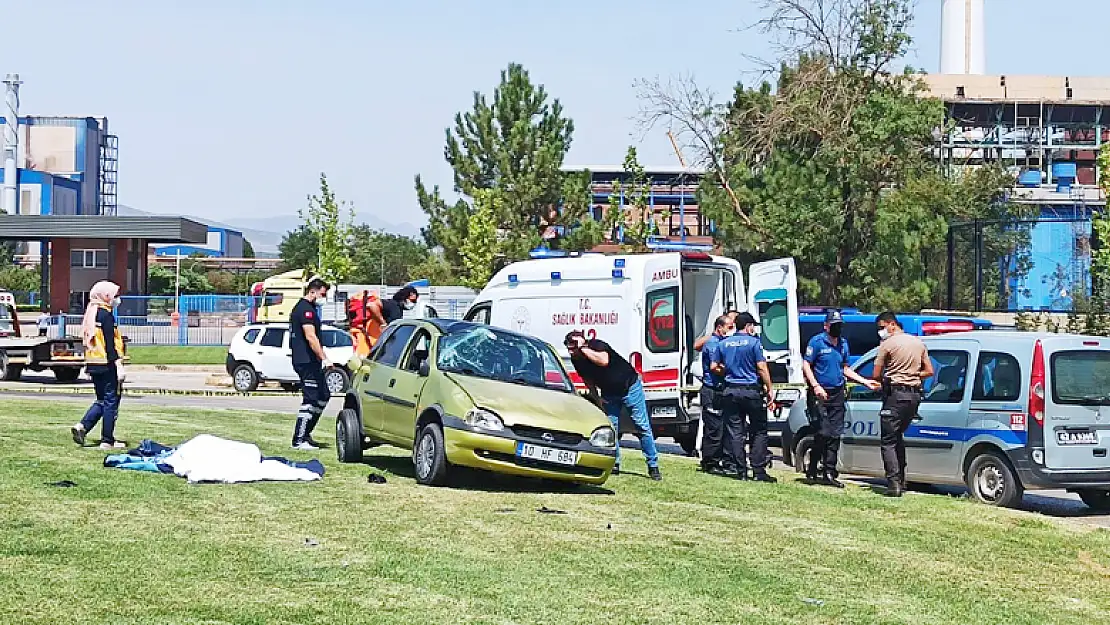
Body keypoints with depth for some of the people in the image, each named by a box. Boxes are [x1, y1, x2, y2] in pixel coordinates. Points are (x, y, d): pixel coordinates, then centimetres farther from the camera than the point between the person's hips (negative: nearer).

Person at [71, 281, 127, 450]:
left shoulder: (91, 314, 14)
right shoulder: (106, 315, -13)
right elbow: (109, 343, -19)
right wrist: (119, 366, -19)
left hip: (93, 363, 9)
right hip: (107, 364, -9)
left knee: (101, 401, 17)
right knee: (111, 401, -1)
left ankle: (82, 426, 0)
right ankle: (107, 440, 1)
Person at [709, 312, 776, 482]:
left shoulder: (723, 344, 8)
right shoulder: (754, 342, -6)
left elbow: (714, 367, 10)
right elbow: (762, 367, -11)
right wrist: (769, 389, -6)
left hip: (731, 391, 4)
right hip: (752, 391, -4)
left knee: (735, 433, 6)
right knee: (759, 431, 5)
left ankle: (741, 471, 5)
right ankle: (758, 471, 0)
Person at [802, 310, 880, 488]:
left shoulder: (843, 343, 15)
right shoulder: (817, 342, -5)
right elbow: (806, 365, -8)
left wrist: (865, 382, 15)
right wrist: (816, 386, -19)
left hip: (837, 393, 6)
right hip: (820, 393, -6)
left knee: (835, 435, 5)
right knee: (823, 433, -12)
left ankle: (829, 473, 10)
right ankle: (812, 472, -2)